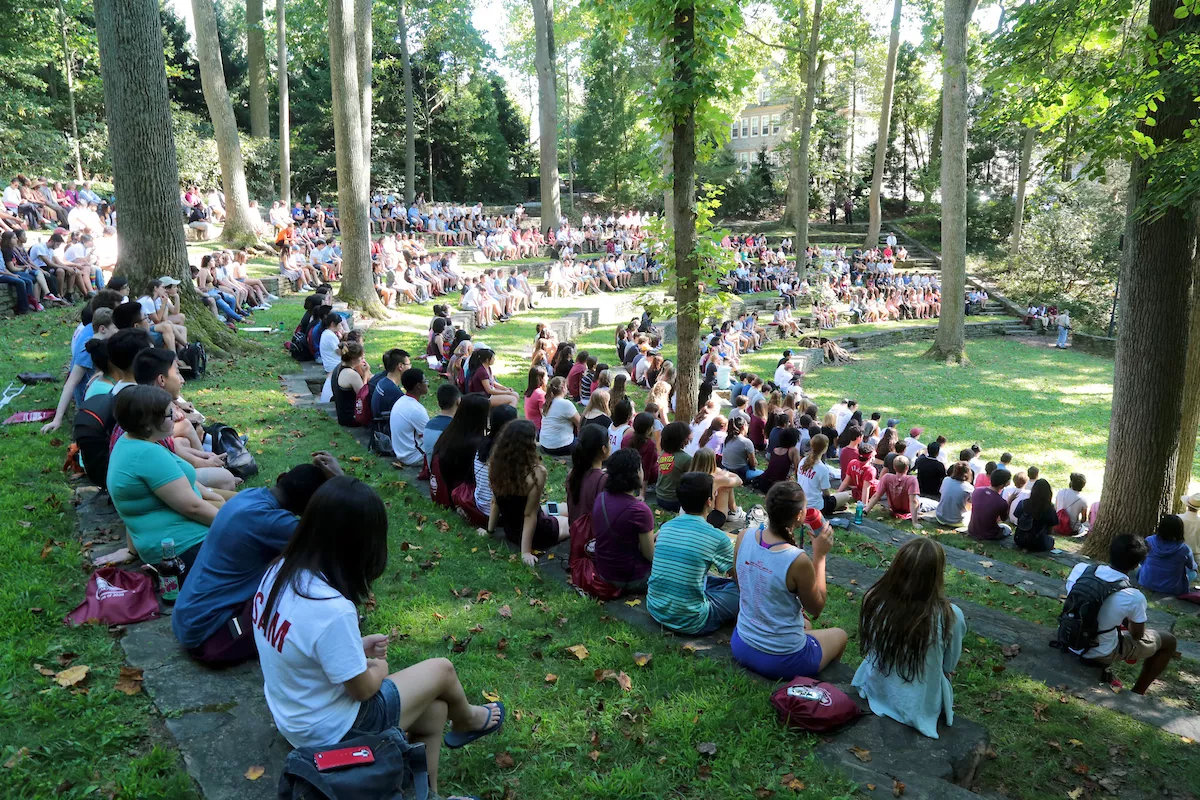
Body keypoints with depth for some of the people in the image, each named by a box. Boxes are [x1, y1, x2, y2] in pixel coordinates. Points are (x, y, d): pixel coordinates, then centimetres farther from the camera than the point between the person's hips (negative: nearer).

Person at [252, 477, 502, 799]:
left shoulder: (280, 571, -10)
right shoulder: (332, 610, -37)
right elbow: (363, 689, -21)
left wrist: (356, 646, -1)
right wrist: (378, 667, 0)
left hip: (293, 715, 8)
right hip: (332, 731, -7)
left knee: (434, 711, 16)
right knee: (441, 670, 11)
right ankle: (466, 722, 43)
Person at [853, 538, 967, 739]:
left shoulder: (874, 600, -21)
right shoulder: (950, 616, -28)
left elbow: (866, 648, -2)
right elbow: (949, 666, -9)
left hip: (875, 692, 2)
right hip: (921, 707, -1)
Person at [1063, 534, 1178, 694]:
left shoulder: (1080, 569, -15)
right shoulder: (1134, 597, -25)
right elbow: (1137, 635, -7)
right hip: (1100, 655, -5)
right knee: (1168, 642, 17)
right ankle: (1137, 693, 26)